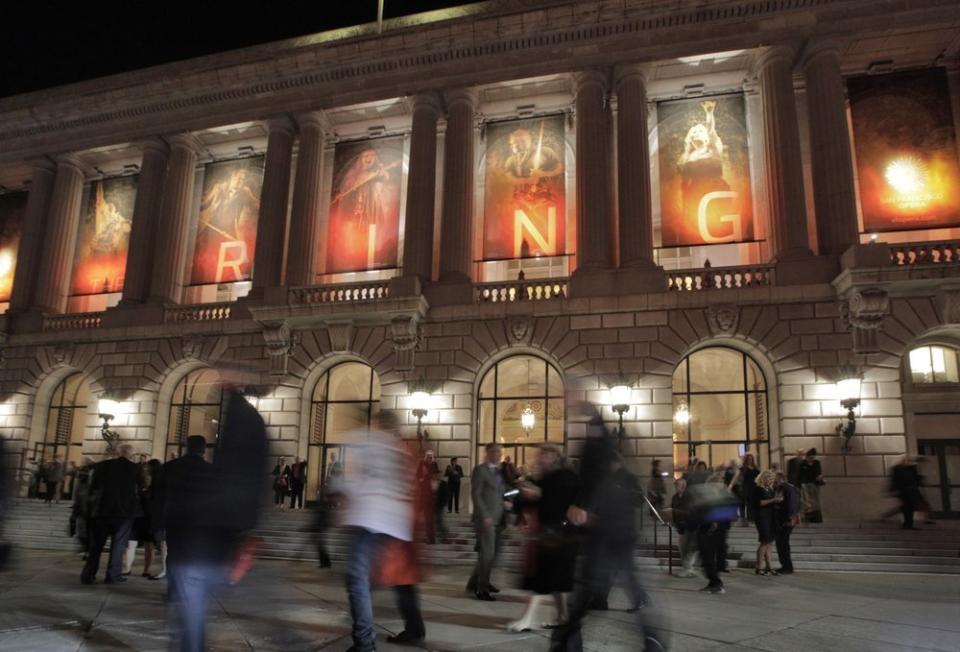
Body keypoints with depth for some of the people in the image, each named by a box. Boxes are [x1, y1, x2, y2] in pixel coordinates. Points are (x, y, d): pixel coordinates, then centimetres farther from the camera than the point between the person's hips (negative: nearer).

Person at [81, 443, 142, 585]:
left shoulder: (102, 465, 1)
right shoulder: (135, 469, -5)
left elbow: (93, 488, 4)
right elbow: (138, 490, 3)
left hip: (101, 510, 2)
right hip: (124, 511, -2)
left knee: (96, 544, 12)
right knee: (118, 544, 7)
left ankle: (88, 574, 10)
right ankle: (113, 575, 4)